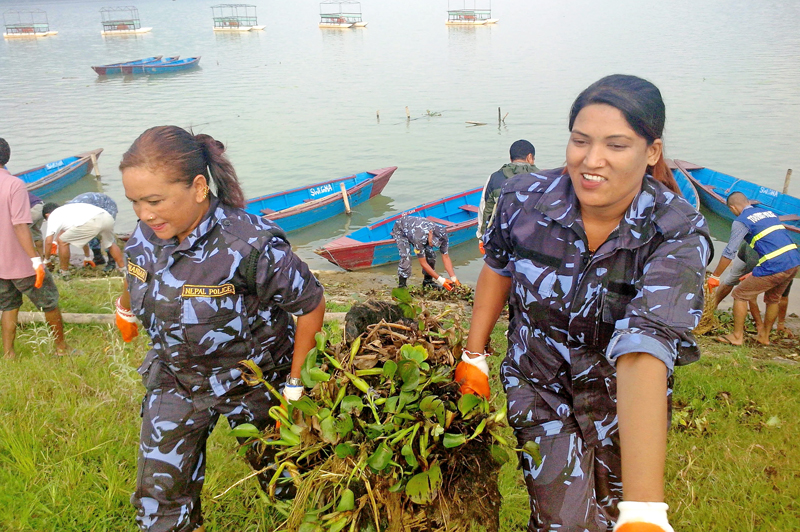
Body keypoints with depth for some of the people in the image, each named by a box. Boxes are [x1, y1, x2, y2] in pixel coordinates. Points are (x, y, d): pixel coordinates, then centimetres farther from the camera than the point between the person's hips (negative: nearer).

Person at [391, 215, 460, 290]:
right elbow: (423, 263, -37)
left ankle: (428, 281, 8)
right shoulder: (420, 237, -45)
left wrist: (454, 279, -26)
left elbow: (445, 257, -20)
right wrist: (441, 280, -36)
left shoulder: (442, 235, -29)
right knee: (406, 257, -26)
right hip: (400, 230, -6)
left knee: (430, 254, -10)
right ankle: (401, 286, -15)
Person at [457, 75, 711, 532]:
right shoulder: (525, 199, -20)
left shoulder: (678, 236, -28)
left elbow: (642, 354, -41)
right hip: (537, 384, 1)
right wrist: (474, 355, 1)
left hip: (622, 400, 0)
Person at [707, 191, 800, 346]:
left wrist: (714, 276, 5)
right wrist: (756, 272, 32)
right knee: (773, 298, 28)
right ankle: (764, 336, 38)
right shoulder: (769, 213, 21)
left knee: (740, 295, 9)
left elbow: (729, 253, -5)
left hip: (774, 267, -8)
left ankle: (737, 336, 13)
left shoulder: (741, 221, -2)